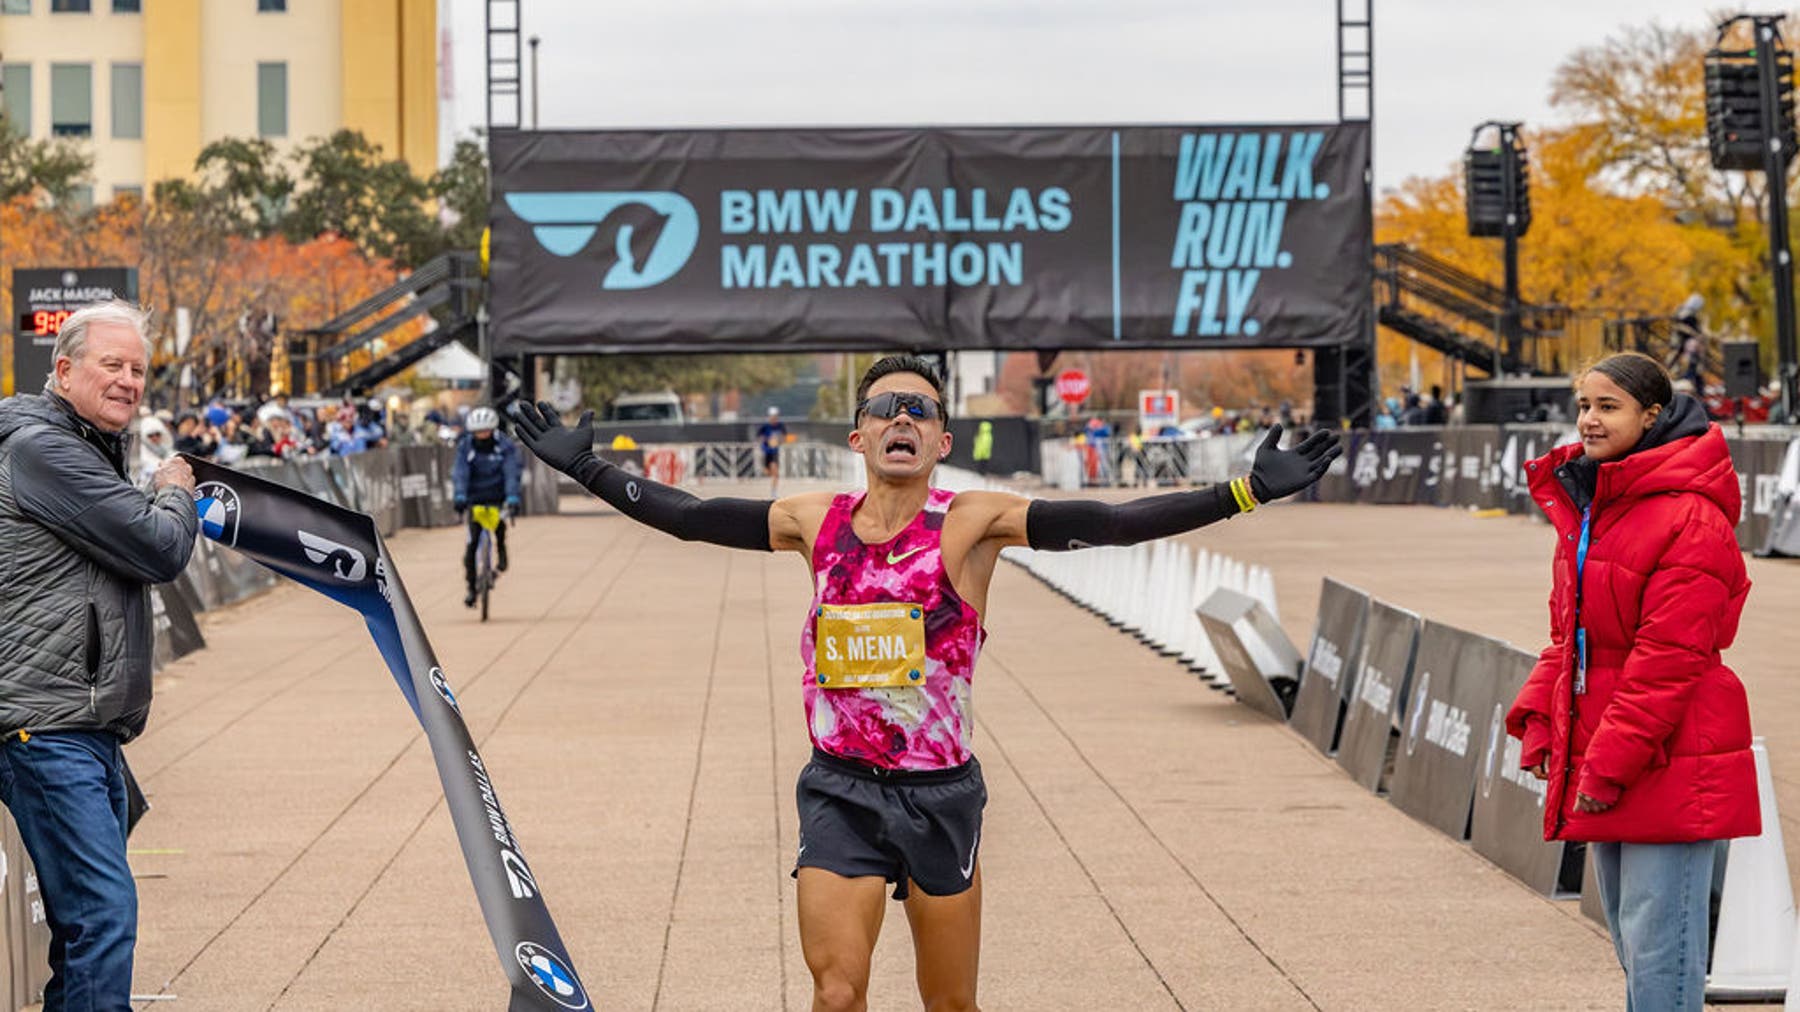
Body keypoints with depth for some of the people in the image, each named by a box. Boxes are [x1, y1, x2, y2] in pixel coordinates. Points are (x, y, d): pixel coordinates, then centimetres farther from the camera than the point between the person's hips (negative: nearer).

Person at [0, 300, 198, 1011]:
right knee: (103, 910, -17)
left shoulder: (92, 451, 21)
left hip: (92, 729, 11)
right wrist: (175, 494, 5)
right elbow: (161, 550, -14)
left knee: (91, 915, 13)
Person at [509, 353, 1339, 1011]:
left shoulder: (972, 523, -6)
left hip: (940, 794, -1)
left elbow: (1108, 523, -14)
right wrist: (586, 469, 11)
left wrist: (1248, 491, -22)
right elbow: (690, 517, 11)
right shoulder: (817, 522, 3)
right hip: (839, 794, 1)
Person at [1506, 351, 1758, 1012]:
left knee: (1658, 943, -8)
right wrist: (1538, 717, 5)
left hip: (1670, 770, -9)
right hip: (1603, 762, 10)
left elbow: (1668, 659, -20)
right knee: (1630, 938, 18)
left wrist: (1610, 764, -20)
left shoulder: (1689, 519, -17)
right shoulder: (1584, 509, 12)